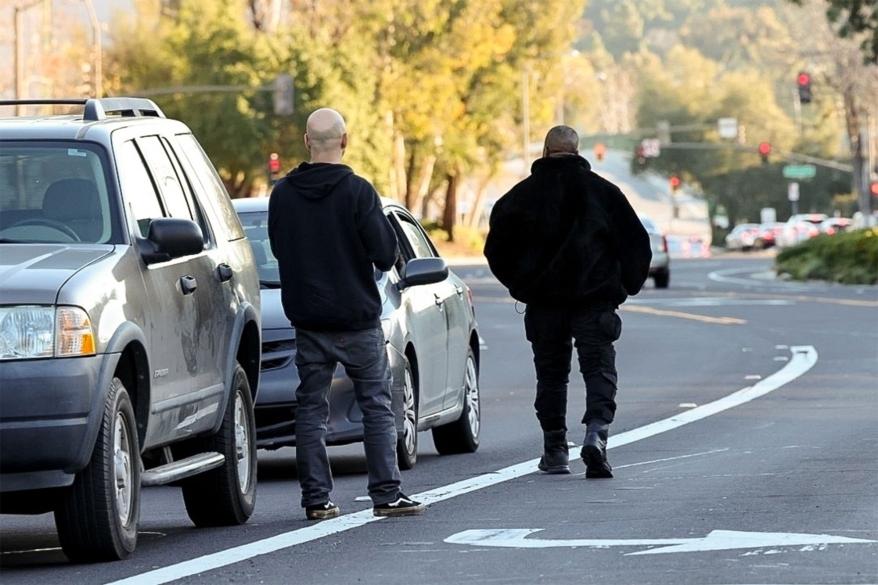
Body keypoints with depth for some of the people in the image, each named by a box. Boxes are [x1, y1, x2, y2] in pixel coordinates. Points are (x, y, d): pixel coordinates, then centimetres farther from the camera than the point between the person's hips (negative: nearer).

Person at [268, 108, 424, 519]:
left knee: (311, 409, 7)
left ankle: (316, 498, 4)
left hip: (307, 320, 3)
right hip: (357, 318, -3)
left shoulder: (283, 194, 0)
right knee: (376, 407, 5)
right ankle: (387, 495, 2)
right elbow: (385, 254, -12)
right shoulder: (357, 192, -13)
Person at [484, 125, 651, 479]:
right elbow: (636, 242, 4)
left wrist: (520, 285, 16)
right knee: (599, 369, -1)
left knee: (551, 374, 11)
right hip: (596, 298, -1)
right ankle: (596, 432, -24)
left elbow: (497, 247, 4)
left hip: (543, 299, 1)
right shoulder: (603, 191, 2)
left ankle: (555, 450, 13)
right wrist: (625, 285, 16)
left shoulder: (523, 194, 2)